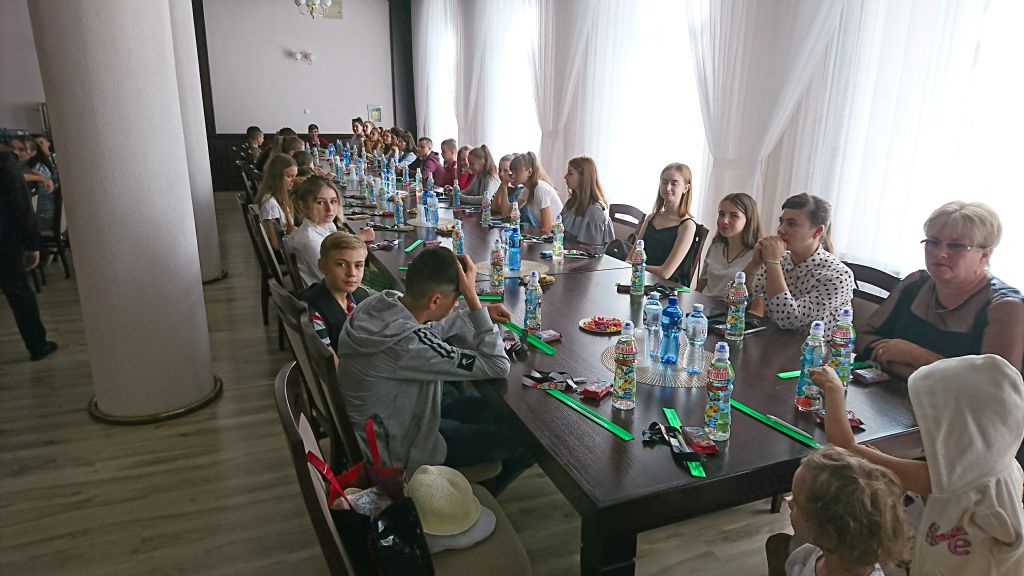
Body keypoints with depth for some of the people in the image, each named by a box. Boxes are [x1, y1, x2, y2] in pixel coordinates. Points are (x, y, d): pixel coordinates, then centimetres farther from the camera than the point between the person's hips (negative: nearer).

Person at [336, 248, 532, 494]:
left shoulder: (384, 302, -14)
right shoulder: (406, 344, -39)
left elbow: (427, 330, 9)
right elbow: (497, 367, -32)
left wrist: (477, 314, 2)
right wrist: (472, 297, -32)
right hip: (402, 446, -8)